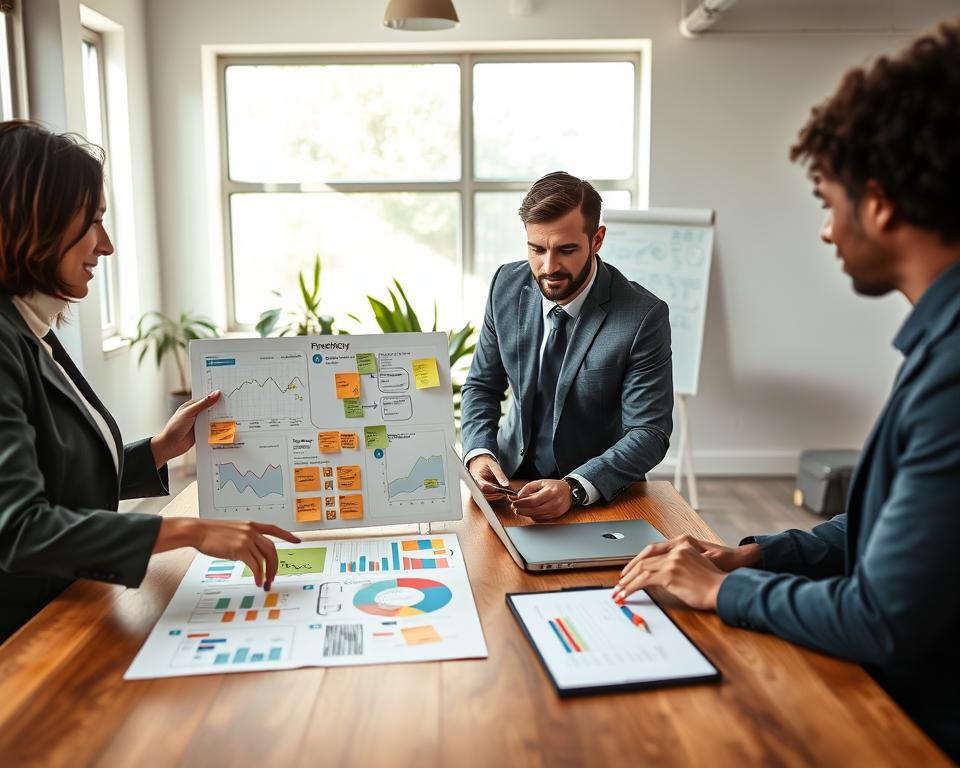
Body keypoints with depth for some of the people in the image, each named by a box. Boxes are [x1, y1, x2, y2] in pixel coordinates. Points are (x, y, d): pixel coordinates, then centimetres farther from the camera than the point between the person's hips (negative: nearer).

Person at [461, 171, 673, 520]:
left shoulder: (643, 317, -18)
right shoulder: (507, 285, -5)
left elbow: (649, 433, -17)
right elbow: (482, 385, 4)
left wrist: (574, 489, -32)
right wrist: (478, 453, -15)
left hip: (602, 492, -2)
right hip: (514, 475, 3)